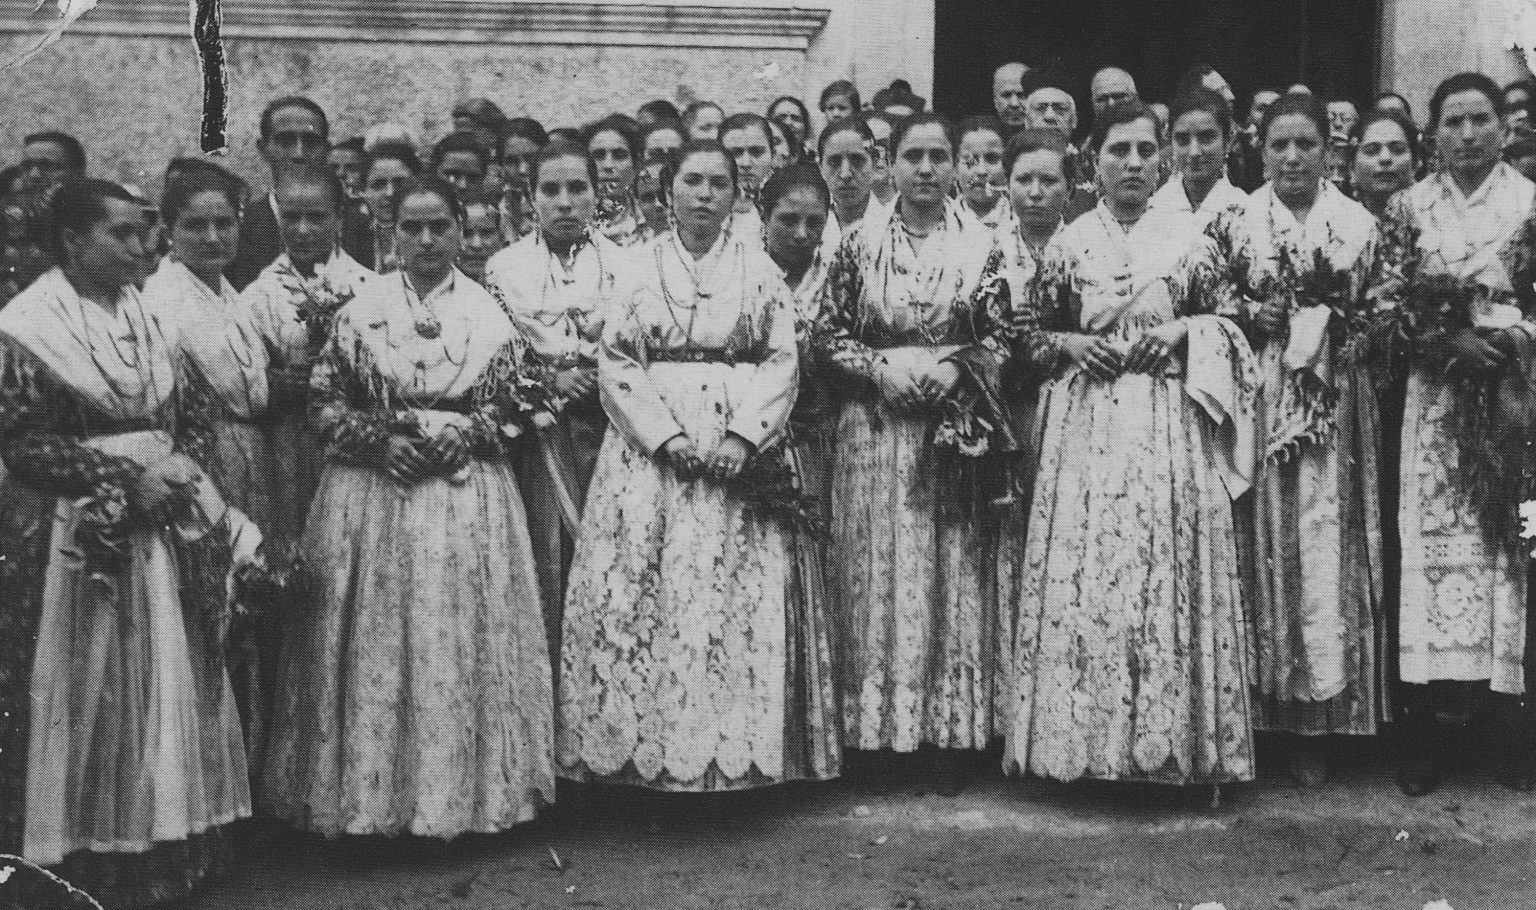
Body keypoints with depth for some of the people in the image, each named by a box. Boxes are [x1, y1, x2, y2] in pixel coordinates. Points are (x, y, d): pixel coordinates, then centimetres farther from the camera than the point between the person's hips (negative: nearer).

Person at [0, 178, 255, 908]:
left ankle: (162, 849, 18)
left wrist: (180, 466, -4)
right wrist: (126, 481, -16)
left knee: (164, 688, 8)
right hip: (76, 539, -6)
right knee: (84, 697, 2)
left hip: (162, 531, 6)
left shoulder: (145, 316, 10)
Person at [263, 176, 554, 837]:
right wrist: (381, 439, -11)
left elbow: (517, 409, 5)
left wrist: (457, 436, -10)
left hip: (467, 500, 0)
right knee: (372, 646, 1)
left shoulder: (490, 311, 5)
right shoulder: (361, 309, 5)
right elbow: (327, 404, 4)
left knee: (462, 645, 1)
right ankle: (369, 797, 12)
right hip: (372, 496, 0)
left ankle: (461, 792, 13)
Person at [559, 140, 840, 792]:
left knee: (739, 593, -3)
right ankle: (651, 747, 3)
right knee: (644, 590, -5)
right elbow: (615, 361, 2)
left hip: (740, 451, 0)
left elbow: (782, 360, 3)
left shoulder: (758, 268, 9)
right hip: (651, 444, 0)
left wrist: (743, 435, -12)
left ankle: (735, 748, 4)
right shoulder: (638, 266, 9)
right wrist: (669, 435, -10)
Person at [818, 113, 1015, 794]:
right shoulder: (860, 241, 3)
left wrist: (955, 367, -14)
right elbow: (830, 334, 3)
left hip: (955, 426, 0)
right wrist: (880, 368, -12)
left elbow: (999, 338, 3)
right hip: (874, 427, 0)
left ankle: (947, 736, 12)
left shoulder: (980, 244, 3)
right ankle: (875, 729, 12)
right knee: (875, 573, 2)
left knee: (953, 573, 3)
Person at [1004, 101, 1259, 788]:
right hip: (1086, 422, 0)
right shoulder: (1068, 243, 7)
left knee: (1169, 565, -4)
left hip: (1170, 423, 0)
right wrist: (1070, 344, -5)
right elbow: (1026, 332, 13)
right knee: (1081, 569, -4)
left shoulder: (1186, 237, 7)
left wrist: (1183, 330, -5)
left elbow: (1231, 317, 13)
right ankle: (1082, 738, 6)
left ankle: (1175, 739, 6)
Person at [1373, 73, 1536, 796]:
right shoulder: (1408, 207, 8)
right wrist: (1454, 341, -10)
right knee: (1435, 540, -4)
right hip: (1437, 396, 0)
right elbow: (1389, 305, 2)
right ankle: (1426, 735, 2)